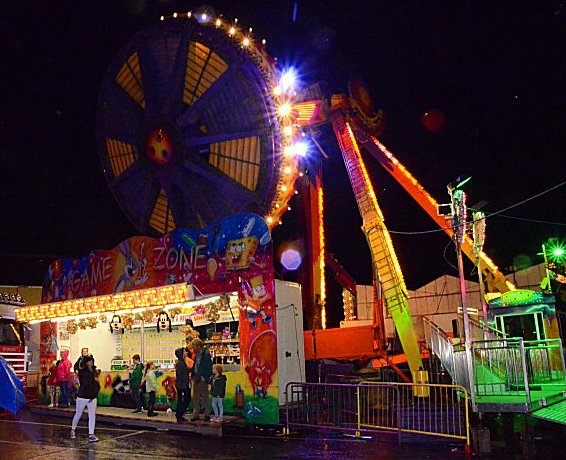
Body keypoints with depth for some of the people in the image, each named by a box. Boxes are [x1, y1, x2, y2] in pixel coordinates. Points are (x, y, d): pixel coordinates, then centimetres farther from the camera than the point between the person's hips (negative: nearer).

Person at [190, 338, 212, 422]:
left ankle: (207, 414, 11)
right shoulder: (197, 354, 11)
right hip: (196, 377, 8)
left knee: (204, 397, 1)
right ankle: (196, 414, 18)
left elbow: (209, 367, -14)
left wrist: (205, 378, -16)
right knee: (195, 397, 10)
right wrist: (193, 375, 7)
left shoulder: (206, 354, -13)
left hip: (203, 378, -8)